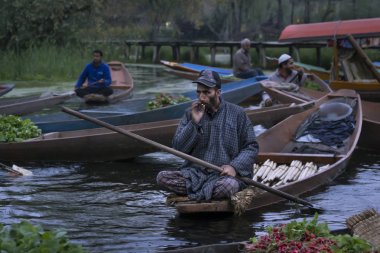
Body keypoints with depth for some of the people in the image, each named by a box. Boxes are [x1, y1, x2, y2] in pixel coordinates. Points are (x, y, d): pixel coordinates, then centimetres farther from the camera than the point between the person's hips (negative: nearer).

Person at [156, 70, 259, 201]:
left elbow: (251, 147, 5)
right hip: (194, 173, 2)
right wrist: (194, 123, -9)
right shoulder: (190, 114, 10)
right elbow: (178, 148, 3)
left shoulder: (237, 113, 4)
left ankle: (194, 196, -15)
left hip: (223, 174, -2)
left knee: (230, 185, -38)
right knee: (162, 177, -23)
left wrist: (234, 166, -13)